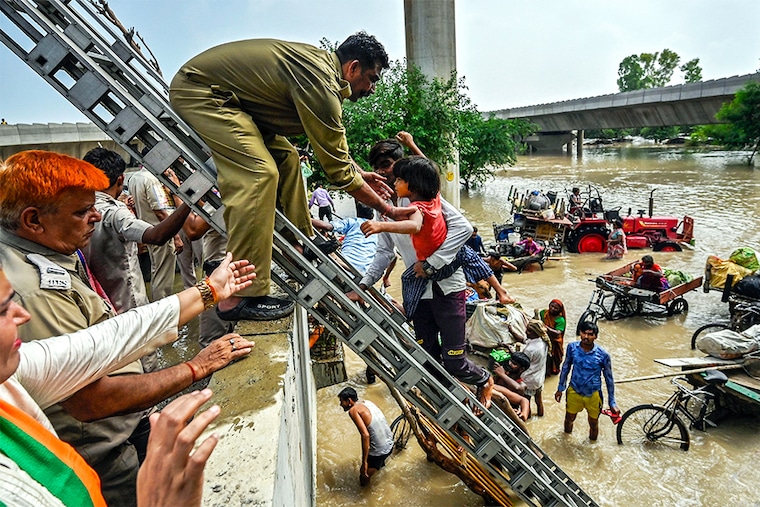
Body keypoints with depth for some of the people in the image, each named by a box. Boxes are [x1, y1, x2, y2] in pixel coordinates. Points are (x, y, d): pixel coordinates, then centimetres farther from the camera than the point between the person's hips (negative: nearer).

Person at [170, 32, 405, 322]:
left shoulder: (320, 62, 8)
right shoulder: (320, 83, -23)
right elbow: (337, 168, -19)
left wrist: (359, 172, 22)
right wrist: (388, 210, -9)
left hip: (225, 97, 11)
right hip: (198, 91, -11)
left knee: (285, 158, 11)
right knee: (258, 174, -24)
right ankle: (239, 297, -24)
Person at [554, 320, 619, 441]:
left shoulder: (603, 355, -22)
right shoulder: (572, 347, -16)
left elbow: (609, 378, -9)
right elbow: (565, 368, -1)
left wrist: (612, 402, -5)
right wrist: (560, 388, 5)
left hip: (593, 395, -2)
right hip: (574, 392, 2)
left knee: (593, 424, 20)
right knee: (569, 419, 23)